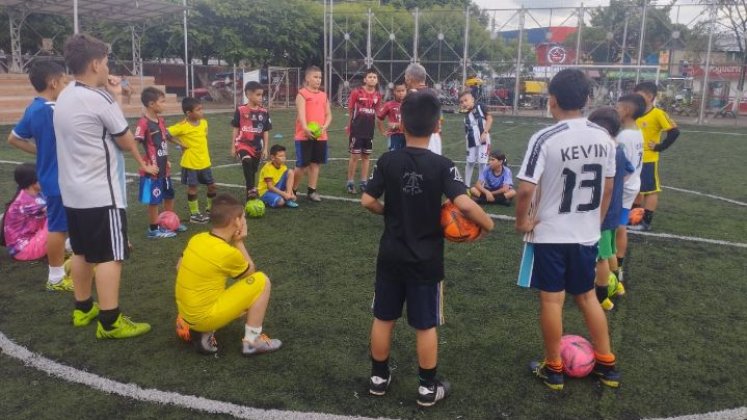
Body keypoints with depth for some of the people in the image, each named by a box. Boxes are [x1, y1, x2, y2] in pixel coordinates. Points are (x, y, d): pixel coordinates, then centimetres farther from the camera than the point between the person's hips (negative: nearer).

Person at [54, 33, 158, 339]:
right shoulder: (99, 100, -17)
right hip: (101, 193, -9)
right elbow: (126, 141, -7)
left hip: (73, 191, 10)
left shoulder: (65, 97, 10)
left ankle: (83, 309, 29)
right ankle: (110, 322, -2)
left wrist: (111, 98, 11)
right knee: (110, 256, -5)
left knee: (82, 251, 18)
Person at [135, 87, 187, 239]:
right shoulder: (143, 123, -19)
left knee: (169, 196, 20)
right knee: (154, 200, 3)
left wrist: (166, 160, 23)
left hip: (164, 168, 8)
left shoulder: (161, 120, 7)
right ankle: (154, 230, 17)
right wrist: (144, 164, -23)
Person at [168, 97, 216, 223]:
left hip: (204, 162, 6)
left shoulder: (204, 122, 1)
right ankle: (194, 214, 16)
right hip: (190, 163, -6)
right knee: (192, 187, 4)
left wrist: (203, 152, 7)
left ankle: (210, 209, 30)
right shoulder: (182, 126, -18)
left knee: (212, 185, 11)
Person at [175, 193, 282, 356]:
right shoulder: (228, 252, -19)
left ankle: (203, 334, 10)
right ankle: (252, 341, 1)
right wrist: (239, 242, 3)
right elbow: (251, 272, 1)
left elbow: (179, 268, 17)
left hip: (187, 314, 8)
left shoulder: (197, 238, 1)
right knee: (261, 281, -5)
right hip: (205, 317, -8)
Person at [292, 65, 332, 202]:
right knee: (302, 165, -3)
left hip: (321, 135, 6)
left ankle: (312, 191, 18)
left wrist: (324, 126, -10)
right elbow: (301, 113, -19)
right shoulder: (302, 94, -5)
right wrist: (306, 128, -35)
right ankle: (292, 190, 14)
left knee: (315, 163, 9)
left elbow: (328, 115, 10)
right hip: (304, 135, -6)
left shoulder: (323, 95, 12)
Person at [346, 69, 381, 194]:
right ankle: (350, 183, 10)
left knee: (366, 156, 10)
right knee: (355, 156, -1)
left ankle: (363, 183, 19)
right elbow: (350, 109, -1)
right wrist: (356, 120, 6)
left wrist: (369, 120, 8)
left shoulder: (378, 95, 2)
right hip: (357, 129, -4)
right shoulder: (356, 92, -9)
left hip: (370, 130, 4)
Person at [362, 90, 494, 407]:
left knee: (383, 318, 16)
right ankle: (428, 388, 23)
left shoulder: (387, 161, -7)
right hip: (426, 260, -2)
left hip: (391, 256, 2)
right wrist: (487, 224, -7)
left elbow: (367, 201, -6)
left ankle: (379, 378, 29)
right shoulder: (441, 165, -14)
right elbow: (464, 204, -25)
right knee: (426, 325, 11)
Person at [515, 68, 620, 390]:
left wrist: (522, 221, -7)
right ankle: (606, 364, 30)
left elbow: (526, 189, -23)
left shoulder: (545, 139, -18)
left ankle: (553, 369, 21)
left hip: (549, 234, -5)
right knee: (587, 296, 20)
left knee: (551, 299, 7)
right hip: (587, 234, 5)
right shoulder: (602, 137, -1)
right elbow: (608, 186, 8)